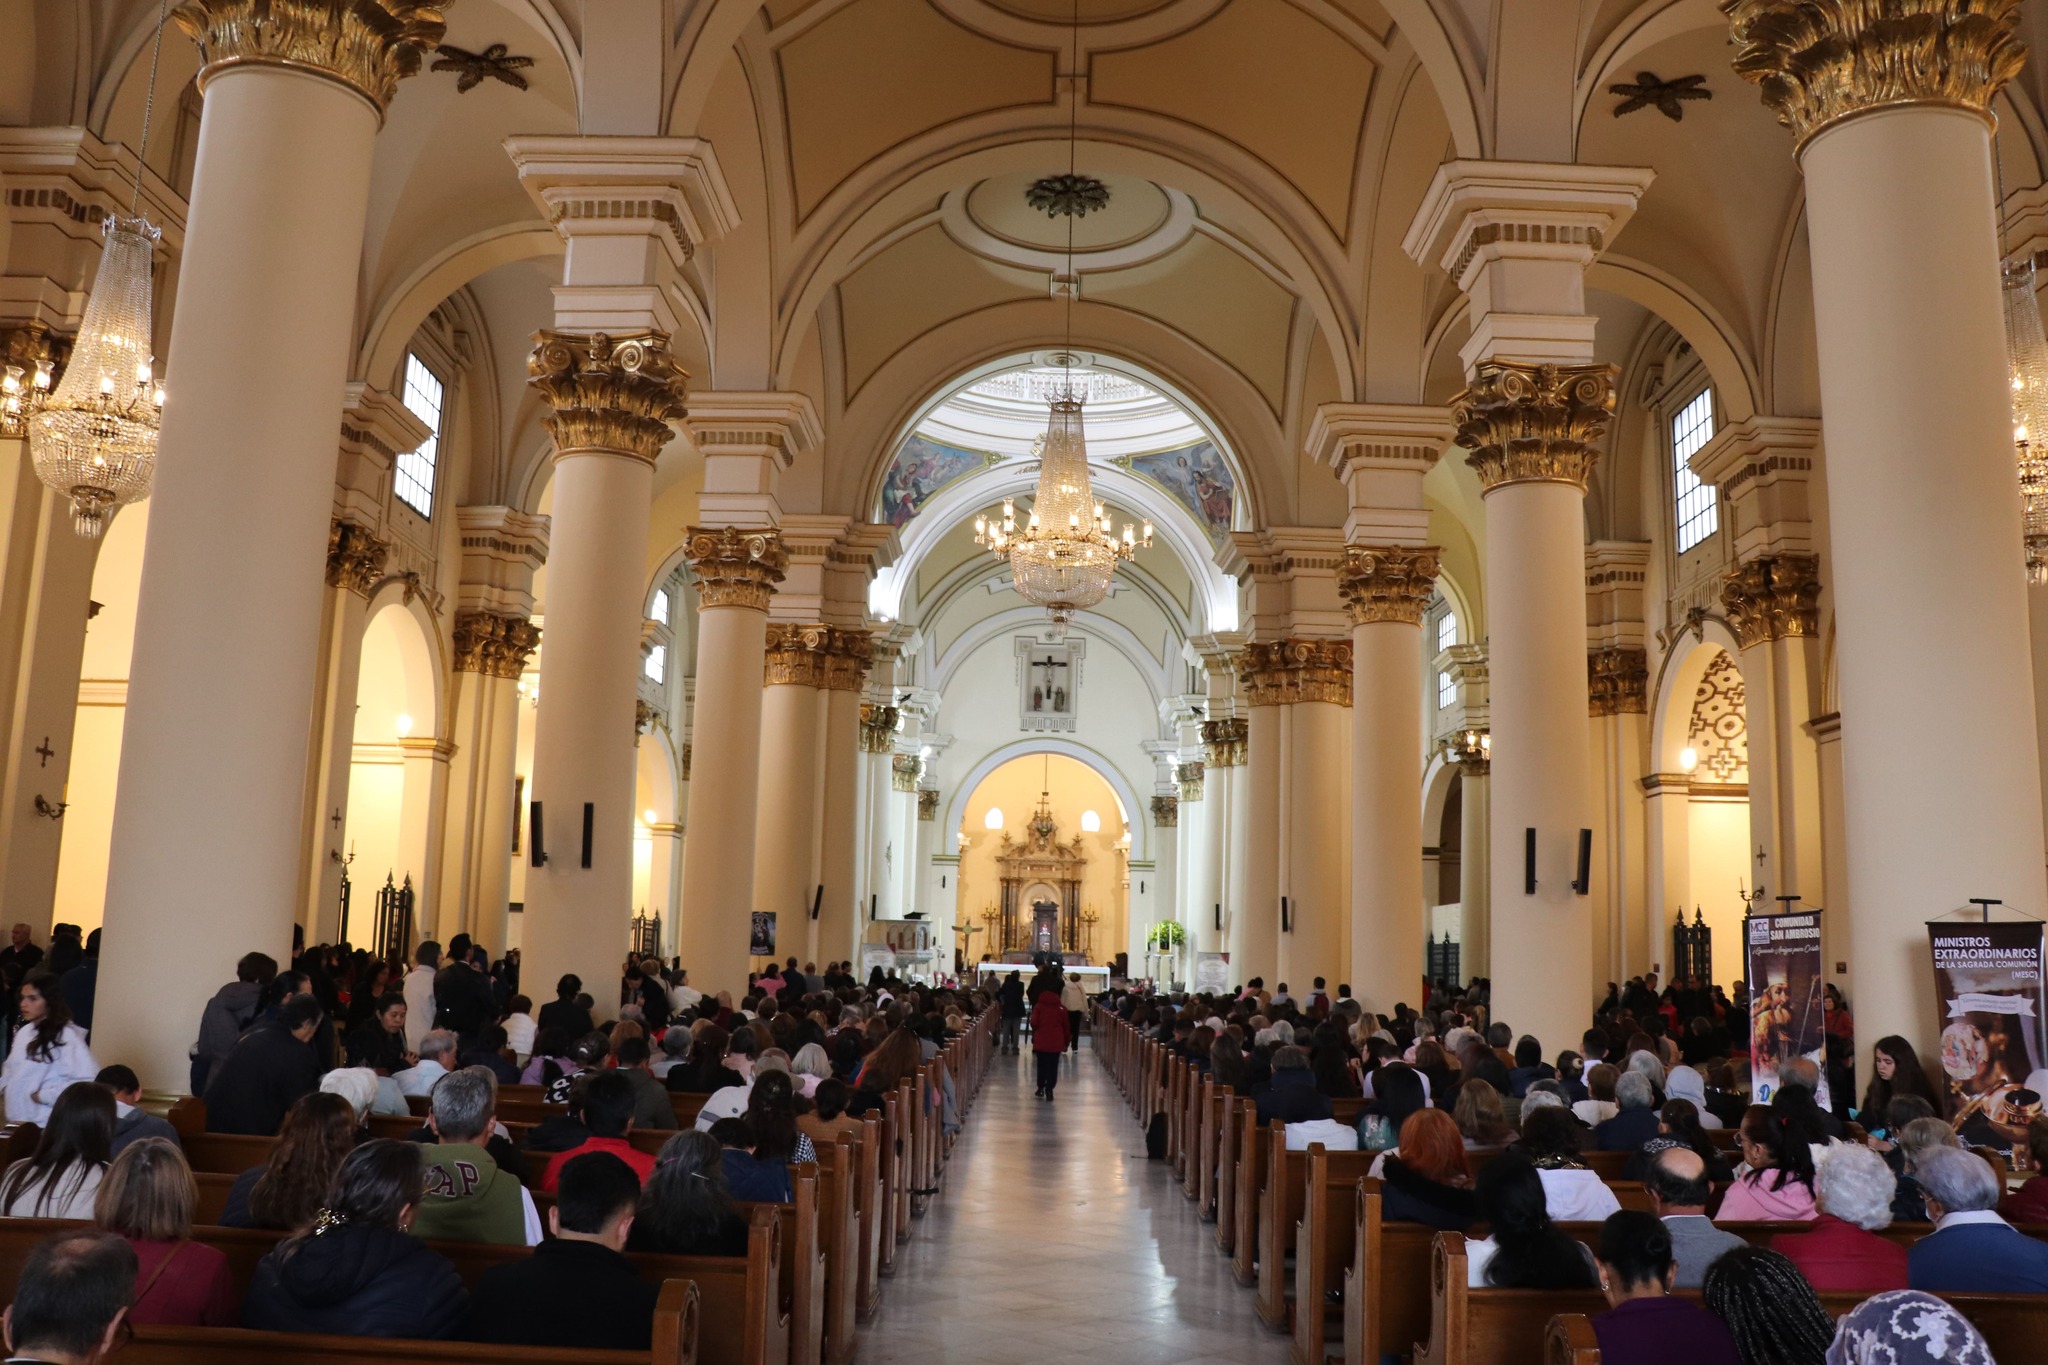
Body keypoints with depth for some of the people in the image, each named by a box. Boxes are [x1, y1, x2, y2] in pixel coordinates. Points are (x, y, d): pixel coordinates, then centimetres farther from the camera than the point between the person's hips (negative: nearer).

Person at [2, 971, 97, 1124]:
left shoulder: (67, 1036, -17)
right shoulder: (24, 1032, 9)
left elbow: (89, 1081, -25)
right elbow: (11, 1070, 22)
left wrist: (44, 1095, -20)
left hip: (46, 1127, -8)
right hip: (17, 1122, 8)